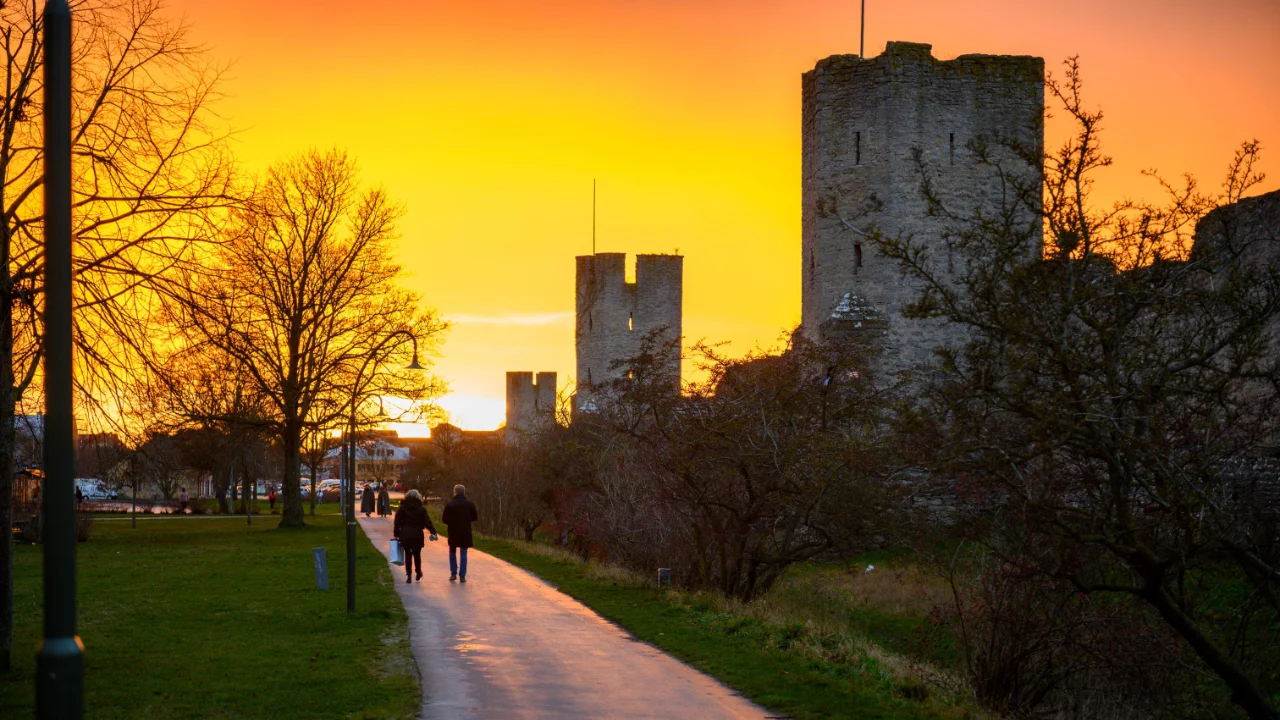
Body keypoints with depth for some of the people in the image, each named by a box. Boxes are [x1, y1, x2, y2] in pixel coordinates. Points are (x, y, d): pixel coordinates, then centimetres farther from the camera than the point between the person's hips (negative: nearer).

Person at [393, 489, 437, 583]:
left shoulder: (402, 508, 2)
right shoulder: (421, 509, 2)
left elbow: (397, 522, 1)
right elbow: (427, 522, -4)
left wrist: (396, 534, 7)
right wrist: (433, 532, -3)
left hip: (405, 535, 0)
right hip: (417, 535, 0)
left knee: (408, 554, 3)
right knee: (417, 554, 16)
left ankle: (409, 575, 0)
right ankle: (418, 572, 23)